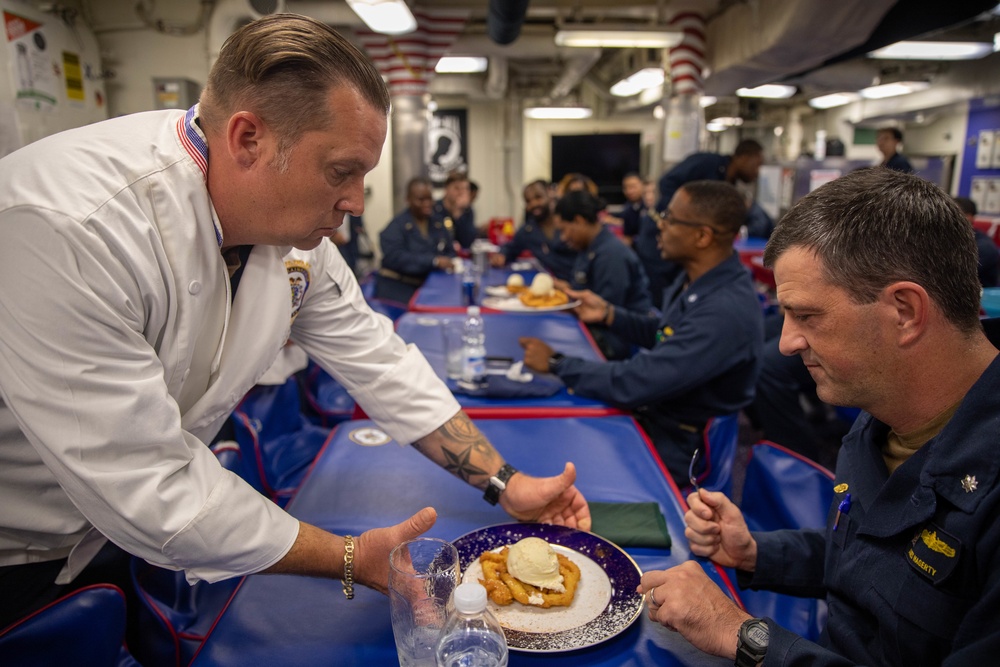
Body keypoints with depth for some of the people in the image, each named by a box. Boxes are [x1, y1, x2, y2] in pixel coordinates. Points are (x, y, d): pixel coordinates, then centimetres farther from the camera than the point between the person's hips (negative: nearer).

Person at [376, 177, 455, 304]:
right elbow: (395, 258, -19)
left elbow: (450, 252, 15)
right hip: (398, 289, -6)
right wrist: (434, 261, -26)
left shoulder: (439, 225, 13)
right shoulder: (396, 226, -6)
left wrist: (449, 262, -12)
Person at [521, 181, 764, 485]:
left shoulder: (725, 311, -33)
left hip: (676, 446, -8)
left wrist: (556, 363, -20)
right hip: (653, 413, 8)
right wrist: (609, 313, 2)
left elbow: (634, 383, -32)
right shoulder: (696, 278, -2)